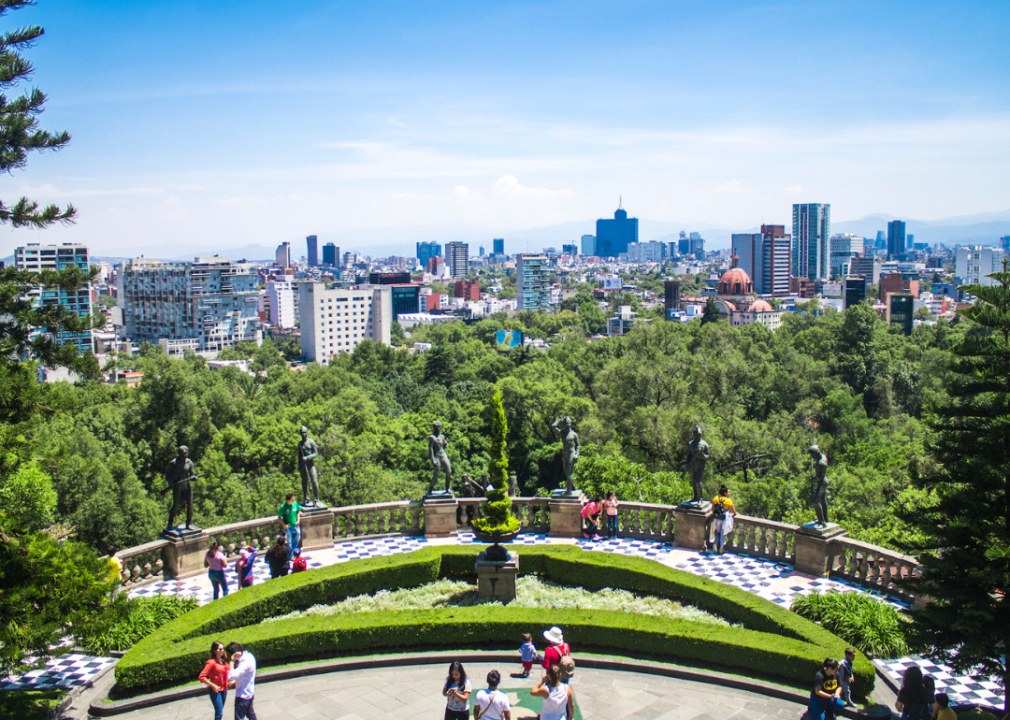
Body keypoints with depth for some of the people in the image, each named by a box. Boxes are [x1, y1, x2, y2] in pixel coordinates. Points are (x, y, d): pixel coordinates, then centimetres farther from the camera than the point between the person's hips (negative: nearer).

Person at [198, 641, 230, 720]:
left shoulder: (224, 659, 0)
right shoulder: (211, 662, -20)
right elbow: (201, 677, -22)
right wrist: (213, 686, -20)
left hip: (224, 689, 6)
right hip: (215, 690, -6)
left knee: (220, 712, 15)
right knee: (219, 713, -8)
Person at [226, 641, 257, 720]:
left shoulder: (246, 662, -31)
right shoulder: (248, 656, 0)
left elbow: (232, 675, -38)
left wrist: (232, 660, -33)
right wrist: (234, 681, 8)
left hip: (243, 695, -10)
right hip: (249, 692, 10)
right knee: (250, 714, 24)